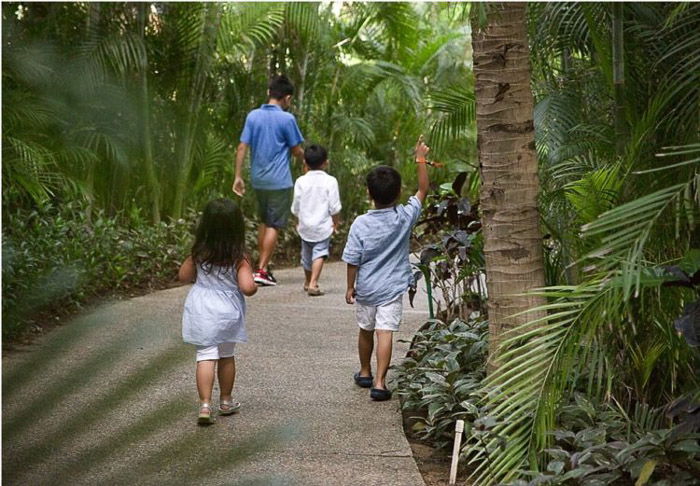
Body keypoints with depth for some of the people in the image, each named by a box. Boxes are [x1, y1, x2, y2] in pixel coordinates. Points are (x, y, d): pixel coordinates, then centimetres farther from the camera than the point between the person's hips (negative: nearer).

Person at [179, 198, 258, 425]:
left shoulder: (199, 254, -6)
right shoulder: (239, 258, -15)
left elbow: (183, 276, 5)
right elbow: (247, 288, -23)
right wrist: (253, 284, -2)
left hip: (201, 309, 1)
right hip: (227, 310, -1)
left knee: (206, 355, 1)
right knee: (226, 355, 17)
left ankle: (205, 405, -12)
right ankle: (226, 402, 31)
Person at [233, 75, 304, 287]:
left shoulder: (253, 116, 3)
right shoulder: (287, 119, -11)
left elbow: (242, 147, 0)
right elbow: (296, 150, -3)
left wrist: (238, 176, 4)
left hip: (258, 180, 5)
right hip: (279, 181, -5)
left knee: (264, 222, 19)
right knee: (274, 226, 0)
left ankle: (262, 265, 22)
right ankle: (262, 270, -4)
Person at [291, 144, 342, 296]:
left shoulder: (301, 181, -3)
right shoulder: (330, 181, -9)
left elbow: (295, 207, 1)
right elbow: (334, 207, -9)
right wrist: (336, 222, 7)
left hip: (305, 227, 3)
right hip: (323, 226, -3)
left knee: (307, 255, 18)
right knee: (320, 254, -3)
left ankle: (307, 282, 38)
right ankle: (313, 283, -20)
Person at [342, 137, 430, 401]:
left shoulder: (360, 224, -13)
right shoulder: (405, 217, -11)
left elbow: (353, 260, -8)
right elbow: (423, 190, 3)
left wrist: (350, 287, 5)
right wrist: (421, 160, 9)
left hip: (365, 289, 1)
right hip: (392, 289, -1)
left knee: (365, 331, 18)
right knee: (385, 333, -4)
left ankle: (365, 373, 37)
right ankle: (379, 383, -11)